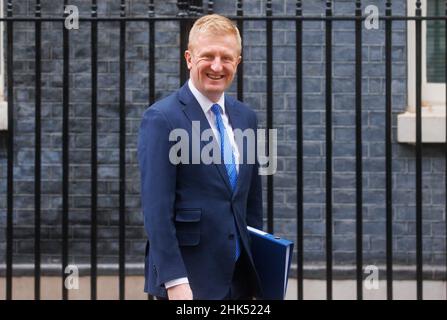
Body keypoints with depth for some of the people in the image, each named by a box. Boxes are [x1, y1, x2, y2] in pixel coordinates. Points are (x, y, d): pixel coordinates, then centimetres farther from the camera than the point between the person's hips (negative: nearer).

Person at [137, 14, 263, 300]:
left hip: (240, 279, 6)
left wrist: (256, 271, 14)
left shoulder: (246, 117, 10)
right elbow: (157, 210, -15)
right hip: (188, 280, -6)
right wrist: (174, 281, -20)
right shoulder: (162, 118, -10)